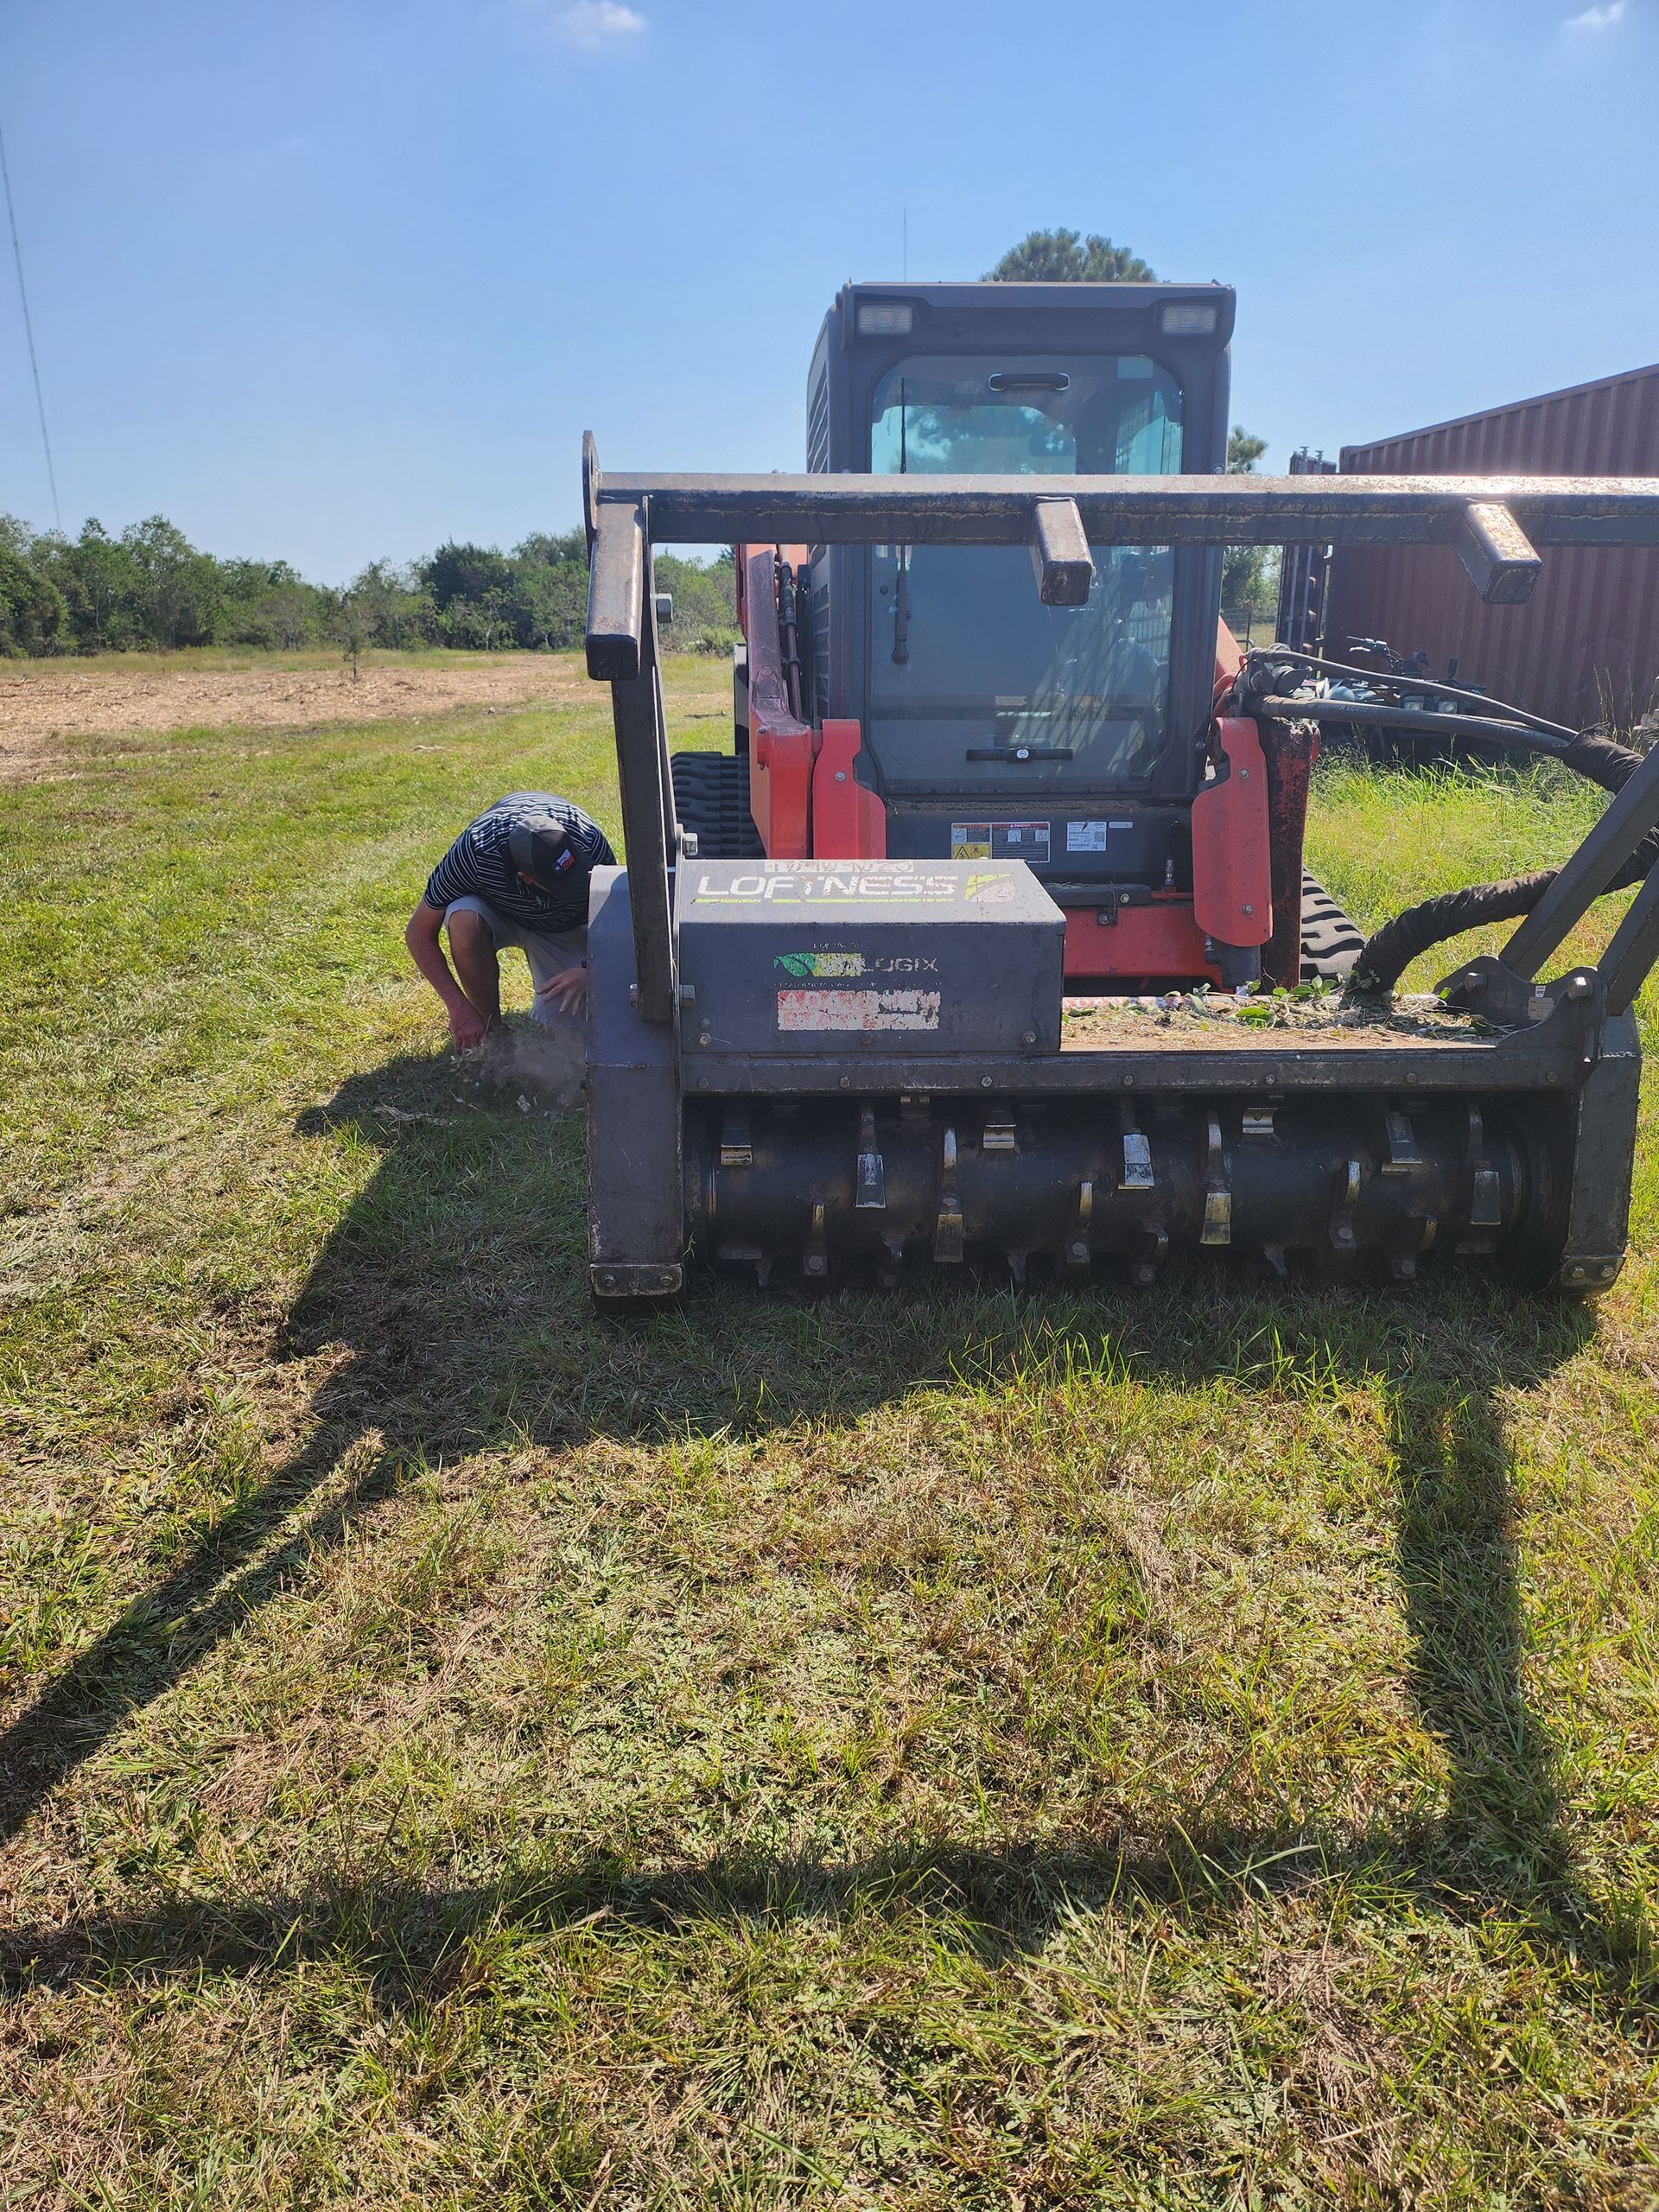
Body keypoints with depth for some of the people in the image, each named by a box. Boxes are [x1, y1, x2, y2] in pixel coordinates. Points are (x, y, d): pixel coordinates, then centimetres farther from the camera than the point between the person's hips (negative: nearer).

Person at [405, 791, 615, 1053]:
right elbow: (418, 933, -25)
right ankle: (492, 1031, -14)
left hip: (566, 925, 0)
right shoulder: (475, 851, -37)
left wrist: (588, 968, -38)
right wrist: (459, 1007, -32)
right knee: (464, 920, -37)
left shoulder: (588, 843, -35)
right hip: (495, 911, 0)